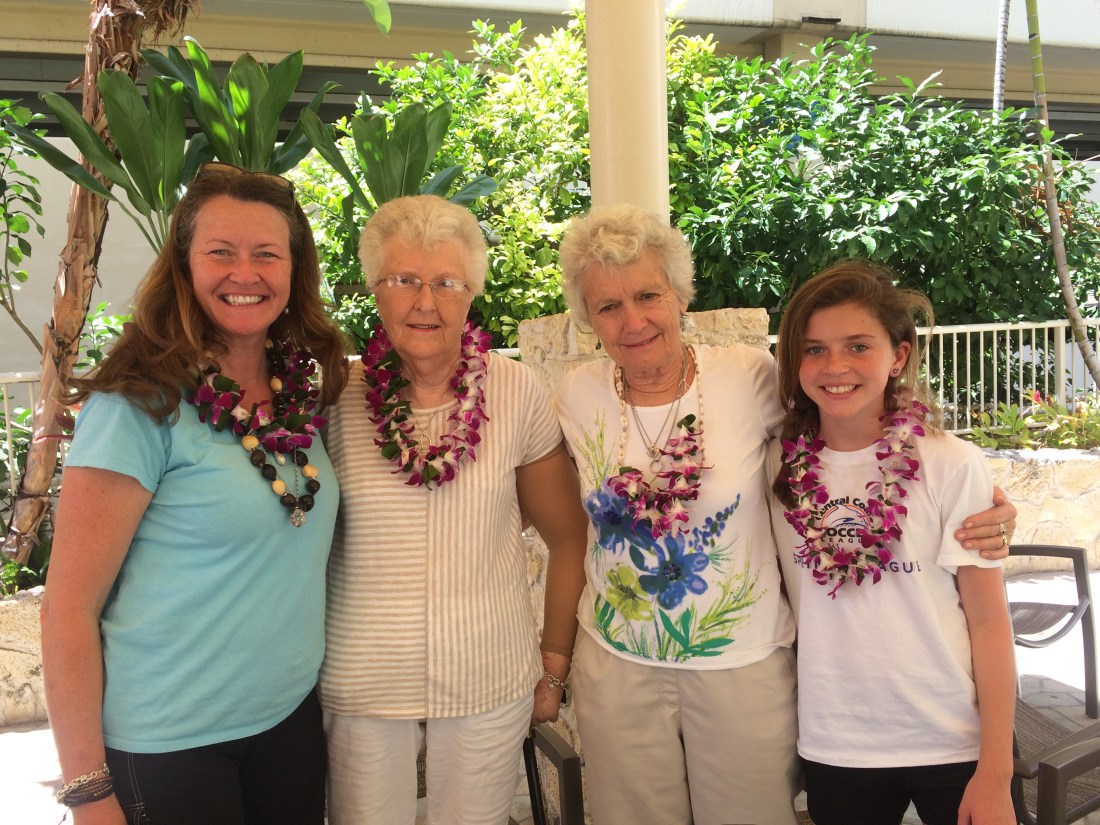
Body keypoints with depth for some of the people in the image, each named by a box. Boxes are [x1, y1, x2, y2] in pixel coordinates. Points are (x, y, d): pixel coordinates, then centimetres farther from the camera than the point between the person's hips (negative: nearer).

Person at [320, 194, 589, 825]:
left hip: (491, 682, 0)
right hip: (362, 683, 0)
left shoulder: (517, 392, -7)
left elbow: (569, 537, 2)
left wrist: (557, 665, 5)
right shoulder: (337, 398, -7)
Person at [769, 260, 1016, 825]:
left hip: (953, 745, -2)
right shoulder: (780, 467, -4)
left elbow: (988, 620, -8)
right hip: (833, 749, 2)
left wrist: (995, 772, -8)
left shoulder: (951, 466, -12)